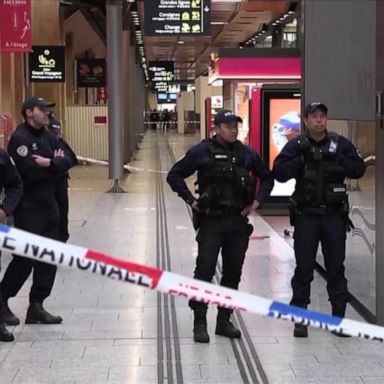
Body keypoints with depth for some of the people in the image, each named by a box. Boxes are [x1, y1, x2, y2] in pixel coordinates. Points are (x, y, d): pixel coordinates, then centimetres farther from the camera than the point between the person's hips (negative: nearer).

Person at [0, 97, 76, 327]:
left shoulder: (48, 137, 12)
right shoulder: (19, 138, -14)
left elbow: (67, 162, 1)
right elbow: (31, 171, -25)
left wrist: (50, 163, -18)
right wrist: (54, 163, -8)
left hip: (48, 204, 8)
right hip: (28, 208, -8)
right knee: (25, 258, -5)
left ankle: (36, 306, 16)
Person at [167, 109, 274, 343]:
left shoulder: (246, 153, 6)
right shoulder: (202, 152, -4)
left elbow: (267, 178, 19)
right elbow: (174, 175, 2)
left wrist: (257, 201, 7)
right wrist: (190, 200, -4)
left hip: (239, 222, 4)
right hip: (211, 221, -4)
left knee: (233, 273, 9)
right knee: (205, 271, -5)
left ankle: (224, 321, 21)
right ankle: (200, 323, 2)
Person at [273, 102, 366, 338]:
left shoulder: (340, 144, 5)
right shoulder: (296, 146, 0)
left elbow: (359, 169, -1)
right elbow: (279, 173, -9)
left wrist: (338, 161, -15)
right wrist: (301, 160, -20)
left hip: (334, 215, 1)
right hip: (306, 215, -1)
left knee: (336, 267, 7)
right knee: (304, 268, 3)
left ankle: (339, 316, 16)